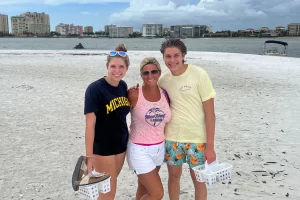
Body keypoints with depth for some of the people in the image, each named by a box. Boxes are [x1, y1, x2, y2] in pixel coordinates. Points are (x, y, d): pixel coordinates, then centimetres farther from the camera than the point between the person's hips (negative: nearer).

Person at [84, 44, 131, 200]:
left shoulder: (123, 86, 1)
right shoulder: (95, 89, -19)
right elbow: (90, 124, -19)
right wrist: (89, 156, -20)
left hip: (121, 144, 6)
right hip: (102, 147, -6)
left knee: (110, 187, 20)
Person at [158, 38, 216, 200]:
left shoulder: (199, 75, -13)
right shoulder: (163, 80, -1)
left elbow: (209, 112, -12)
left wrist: (210, 145, -14)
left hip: (197, 138, -3)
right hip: (172, 137, 3)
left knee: (198, 179, 9)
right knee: (174, 175, 15)